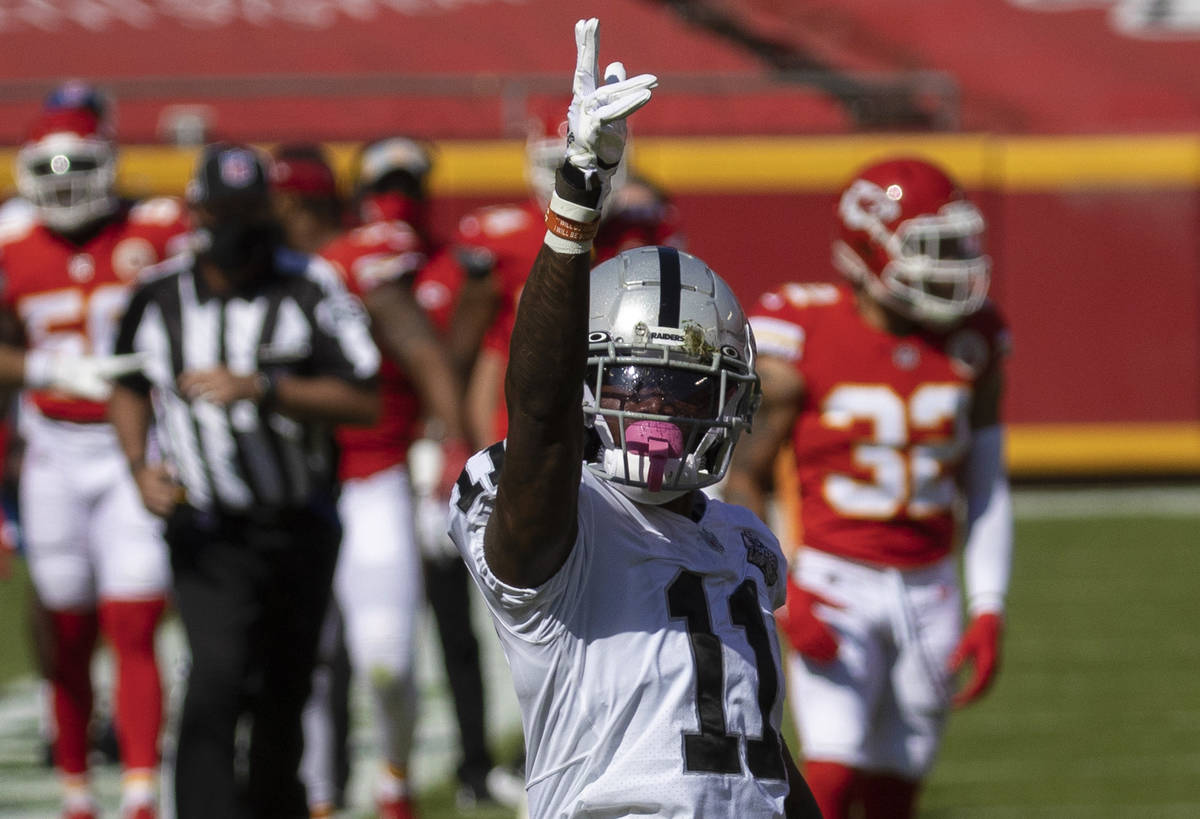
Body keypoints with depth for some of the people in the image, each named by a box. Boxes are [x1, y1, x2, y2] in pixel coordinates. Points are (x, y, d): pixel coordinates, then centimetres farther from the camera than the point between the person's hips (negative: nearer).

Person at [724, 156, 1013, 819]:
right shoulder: (804, 341, -11)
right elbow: (745, 477, -5)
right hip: (835, 589, -4)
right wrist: (778, 593, -16)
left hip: (927, 591, 4)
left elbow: (985, 486, 9)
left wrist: (988, 612, 2)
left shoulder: (971, 346, 2)